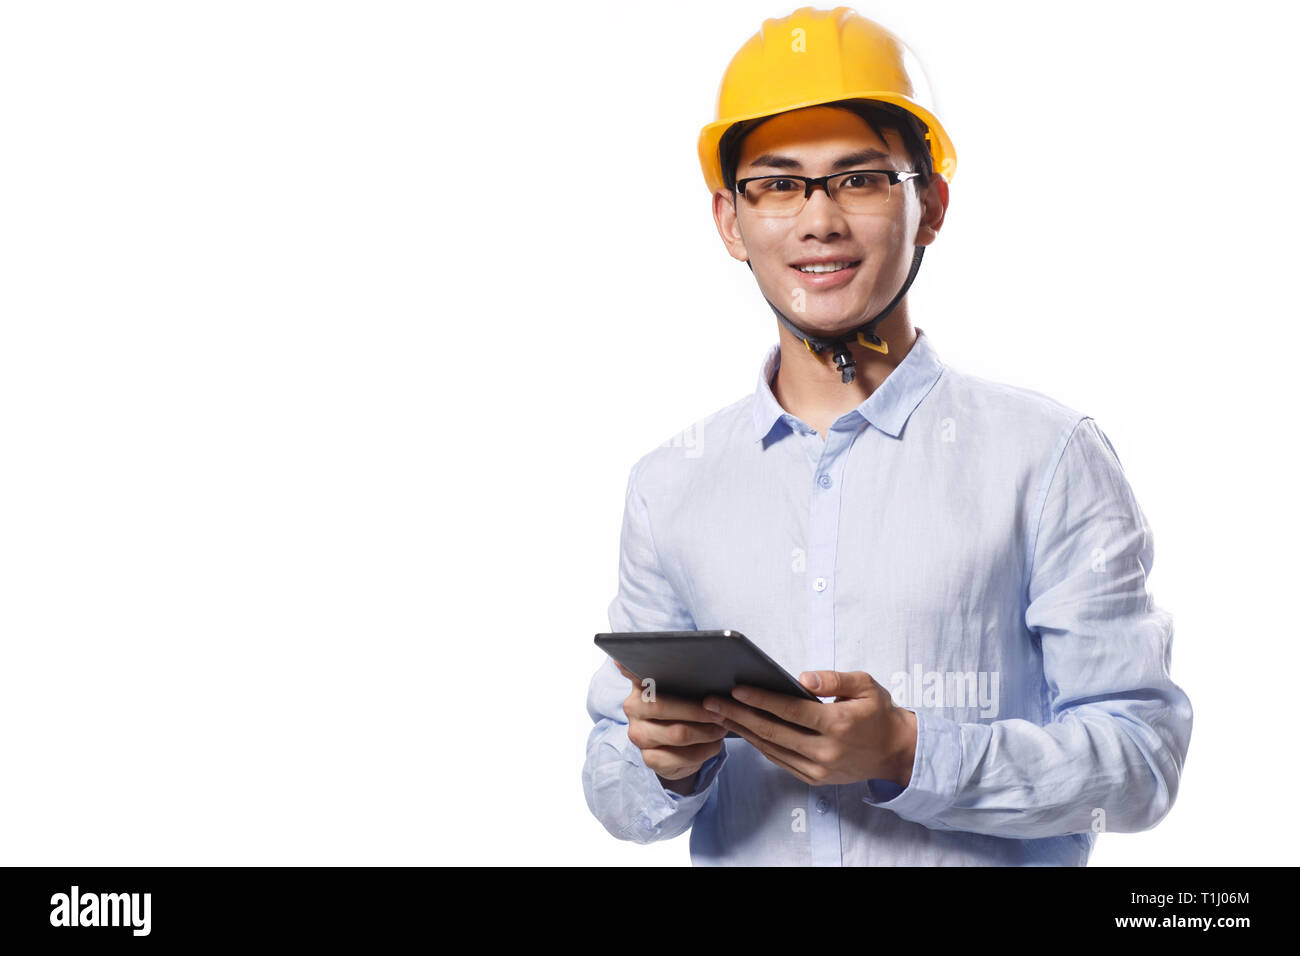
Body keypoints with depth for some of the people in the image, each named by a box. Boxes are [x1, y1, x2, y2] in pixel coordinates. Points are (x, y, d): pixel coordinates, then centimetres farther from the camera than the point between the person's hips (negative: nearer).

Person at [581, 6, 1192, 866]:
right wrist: (666, 769, -9)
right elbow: (616, 792, 11)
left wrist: (911, 755, -17)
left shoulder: (1051, 458, -1)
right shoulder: (667, 488, 9)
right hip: (739, 854, 3)